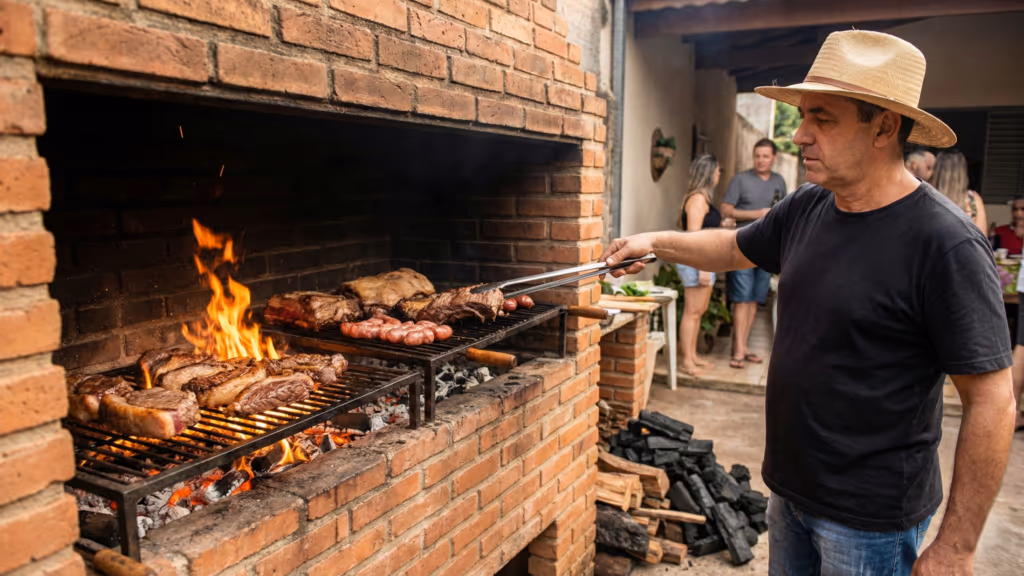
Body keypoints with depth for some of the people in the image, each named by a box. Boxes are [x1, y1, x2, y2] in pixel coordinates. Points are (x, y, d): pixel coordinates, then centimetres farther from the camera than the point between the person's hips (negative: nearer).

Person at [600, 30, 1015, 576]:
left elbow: (992, 403, -20)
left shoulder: (945, 243, -23)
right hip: (791, 486, 7)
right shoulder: (806, 209, -2)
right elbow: (735, 247, 18)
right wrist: (656, 241, 6)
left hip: (868, 519, -6)